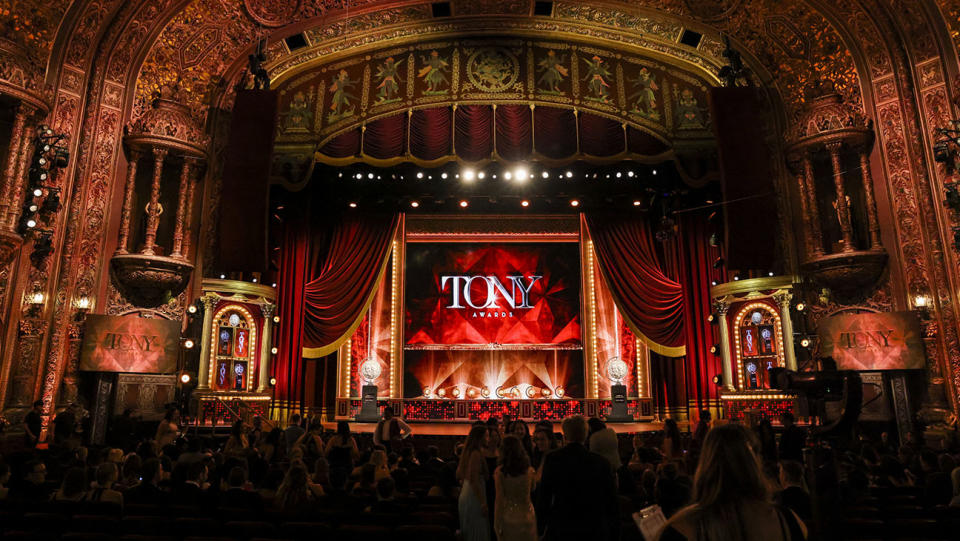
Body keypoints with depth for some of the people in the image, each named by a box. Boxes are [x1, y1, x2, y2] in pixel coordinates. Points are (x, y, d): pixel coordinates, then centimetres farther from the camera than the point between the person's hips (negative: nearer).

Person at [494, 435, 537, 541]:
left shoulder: (499, 471, -13)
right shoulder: (529, 470, -6)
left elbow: (499, 499, -10)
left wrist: (497, 523, -3)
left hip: (507, 517, -2)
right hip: (526, 515, 2)